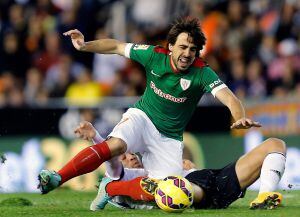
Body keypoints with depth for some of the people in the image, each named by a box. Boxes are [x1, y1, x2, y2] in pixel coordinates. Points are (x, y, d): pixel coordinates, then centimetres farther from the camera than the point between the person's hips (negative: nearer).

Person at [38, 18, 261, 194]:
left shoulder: (202, 73, -19)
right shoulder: (155, 55, -13)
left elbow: (229, 98, -32)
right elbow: (117, 47, -1)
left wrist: (240, 118, -53)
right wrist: (85, 46, -15)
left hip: (169, 138, 1)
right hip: (141, 117, -1)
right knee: (115, 145, -33)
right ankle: (56, 178, -40)